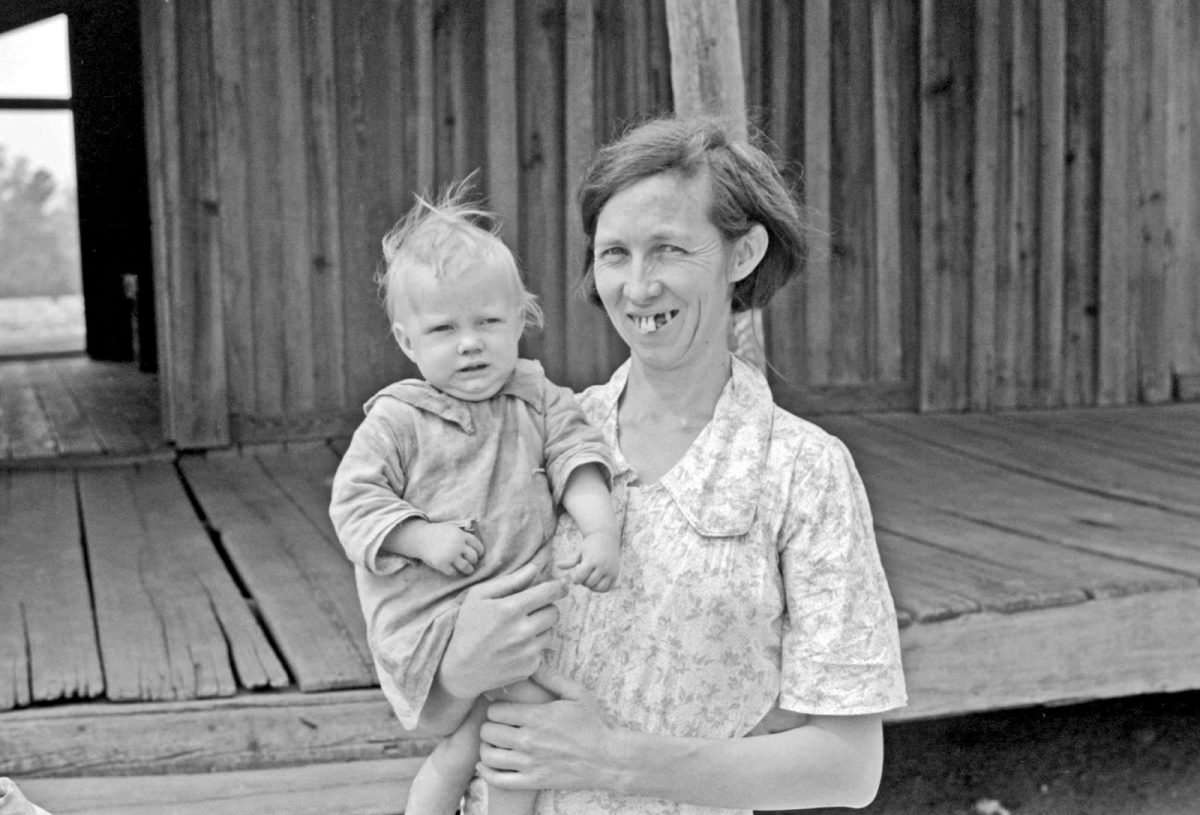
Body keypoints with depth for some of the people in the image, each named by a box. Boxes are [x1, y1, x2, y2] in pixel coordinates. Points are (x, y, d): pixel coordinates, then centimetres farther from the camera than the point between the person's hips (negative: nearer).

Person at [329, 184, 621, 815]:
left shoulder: (537, 400, 5)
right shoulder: (396, 420, -6)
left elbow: (576, 457, -4)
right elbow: (354, 502, -6)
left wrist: (601, 532, -22)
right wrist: (424, 538, -20)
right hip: (429, 614, -5)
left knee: (465, 748, 14)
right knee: (531, 705, -20)